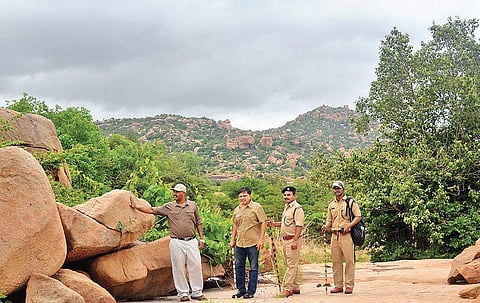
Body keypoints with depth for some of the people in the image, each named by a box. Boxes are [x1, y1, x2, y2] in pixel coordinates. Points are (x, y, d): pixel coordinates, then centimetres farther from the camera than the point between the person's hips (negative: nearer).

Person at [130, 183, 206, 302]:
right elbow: (152, 210, 7)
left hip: (192, 241, 1)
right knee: (178, 268, 0)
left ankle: (197, 292, 8)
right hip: (177, 242, -1)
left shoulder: (193, 205, 10)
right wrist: (136, 207, 2)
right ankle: (183, 293, 9)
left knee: (196, 266, -1)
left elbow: (198, 223, 14)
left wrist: (201, 239, 8)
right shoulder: (168, 207, 6)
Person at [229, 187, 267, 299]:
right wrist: (232, 240, 17)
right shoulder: (237, 210, 13)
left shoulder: (256, 207, -4)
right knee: (239, 267, 10)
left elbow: (263, 223, -6)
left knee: (253, 268, 1)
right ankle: (241, 289, 21)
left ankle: (251, 291, 8)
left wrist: (261, 239, -11)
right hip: (239, 243, 6)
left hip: (253, 243, -6)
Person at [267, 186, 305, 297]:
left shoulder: (297, 208, -13)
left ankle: (287, 288, -7)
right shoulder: (286, 208, 16)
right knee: (291, 264, 13)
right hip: (285, 239, 10)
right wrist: (273, 224, 12)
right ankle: (295, 288, 20)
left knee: (292, 265, -7)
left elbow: (299, 226, -19)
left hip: (293, 239, -10)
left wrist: (295, 241, -25)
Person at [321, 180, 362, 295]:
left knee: (349, 260, -5)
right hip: (334, 235, 6)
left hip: (346, 235, -6)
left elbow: (358, 216, -4)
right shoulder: (331, 204, 18)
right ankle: (338, 285, 13)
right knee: (336, 261, 7)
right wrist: (326, 226, 2)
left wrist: (348, 226, -17)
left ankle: (349, 285, -1)